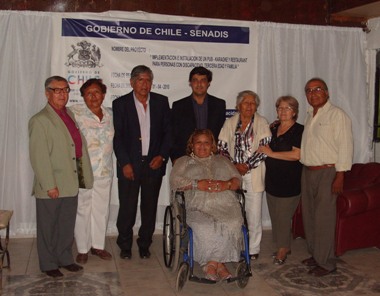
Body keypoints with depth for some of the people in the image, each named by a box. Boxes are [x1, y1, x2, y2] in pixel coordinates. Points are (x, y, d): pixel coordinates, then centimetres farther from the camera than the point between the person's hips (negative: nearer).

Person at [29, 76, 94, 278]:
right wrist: (49, 185, -18)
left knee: (67, 226, 18)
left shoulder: (69, 115, 12)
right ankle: (48, 264, 23)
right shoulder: (40, 120, -12)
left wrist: (83, 176, 11)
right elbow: (38, 157, -16)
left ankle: (65, 259, 33)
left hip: (71, 184, 7)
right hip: (51, 187, -7)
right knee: (48, 228, 8)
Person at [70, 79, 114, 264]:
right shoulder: (75, 112, -8)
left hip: (105, 172, 5)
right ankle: (83, 249, 19)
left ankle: (98, 245, 28)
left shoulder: (110, 114, 7)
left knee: (102, 210, 12)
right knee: (82, 210, 4)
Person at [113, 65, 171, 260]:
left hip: (154, 163, 2)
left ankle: (144, 244, 24)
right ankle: (125, 245, 19)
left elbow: (168, 132, 8)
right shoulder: (120, 104, 0)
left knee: (150, 207, 9)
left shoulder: (161, 102, 7)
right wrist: (124, 163, -10)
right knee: (127, 208, 2)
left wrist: (162, 156, -4)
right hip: (129, 165, -2)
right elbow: (117, 137, -3)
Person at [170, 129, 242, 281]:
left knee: (232, 225, -31)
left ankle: (211, 263, -17)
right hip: (199, 207, -2)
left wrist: (226, 184, -3)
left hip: (226, 205, 2)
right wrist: (197, 184, -7)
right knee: (205, 229, -35)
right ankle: (219, 264, -15)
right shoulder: (183, 161, 24)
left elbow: (237, 180, 20)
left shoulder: (222, 160, 31)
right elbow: (174, 181, 6)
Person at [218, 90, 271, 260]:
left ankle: (253, 249, 12)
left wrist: (247, 165, -11)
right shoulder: (230, 123, 9)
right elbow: (222, 147, 5)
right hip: (232, 173, 2)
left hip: (254, 174, -2)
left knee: (253, 212, 0)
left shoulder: (261, 123, 3)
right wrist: (234, 165, -7)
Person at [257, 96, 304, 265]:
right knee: (275, 216, 10)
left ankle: (283, 249, 12)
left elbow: (297, 155, -19)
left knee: (283, 216, -2)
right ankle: (285, 246, 24)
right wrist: (263, 150, 7)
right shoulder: (273, 128, 12)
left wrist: (271, 153, -16)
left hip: (289, 182, -6)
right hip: (272, 180, 7)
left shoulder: (298, 130, -8)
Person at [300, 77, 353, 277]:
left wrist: (340, 176, -18)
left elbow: (345, 146, -14)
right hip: (307, 171, 8)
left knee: (324, 217, -5)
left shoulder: (337, 115, -9)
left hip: (327, 172, -8)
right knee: (309, 215, 12)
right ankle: (315, 254, 25)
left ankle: (326, 262, 5)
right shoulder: (309, 115, 15)